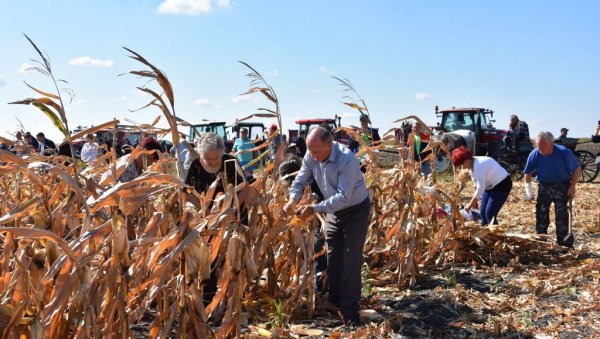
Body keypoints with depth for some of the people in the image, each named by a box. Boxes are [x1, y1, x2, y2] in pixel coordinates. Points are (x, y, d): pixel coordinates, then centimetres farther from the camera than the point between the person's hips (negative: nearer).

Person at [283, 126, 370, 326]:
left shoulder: (346, 159, -33)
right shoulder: (311, 157, -14)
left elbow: (344, 197, -34)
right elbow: (300, 181, -3)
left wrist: (315, 209, -36)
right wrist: (293, 200, -23)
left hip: (356, 211, -6)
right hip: (333, 210, 6)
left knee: (351, 262, -6)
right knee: (333, 260, 13)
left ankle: (350, 312, 2)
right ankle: (334, 302, 29)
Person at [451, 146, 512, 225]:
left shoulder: (478, 166, -29)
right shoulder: (471, 166, 1)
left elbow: (480, 187, -31)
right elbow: (477, 184, 11)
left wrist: (470, 204, -27)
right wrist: (474, 200, 9)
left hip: (501, 185, -10)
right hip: (490, 186, 10)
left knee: (490, 214, -14)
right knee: (483, 212, 7)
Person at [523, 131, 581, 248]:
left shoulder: (564, 153, -22)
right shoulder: (534, 154, -16)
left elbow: (577, 169, -8)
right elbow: (528, 172, 1)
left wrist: (572, 187, -12)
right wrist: (528, 188, -7)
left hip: (562, 186, -3)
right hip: (544, 186, 3)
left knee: (561, 214, -9)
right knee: (541, 213, 5)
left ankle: (565, 245, -2)